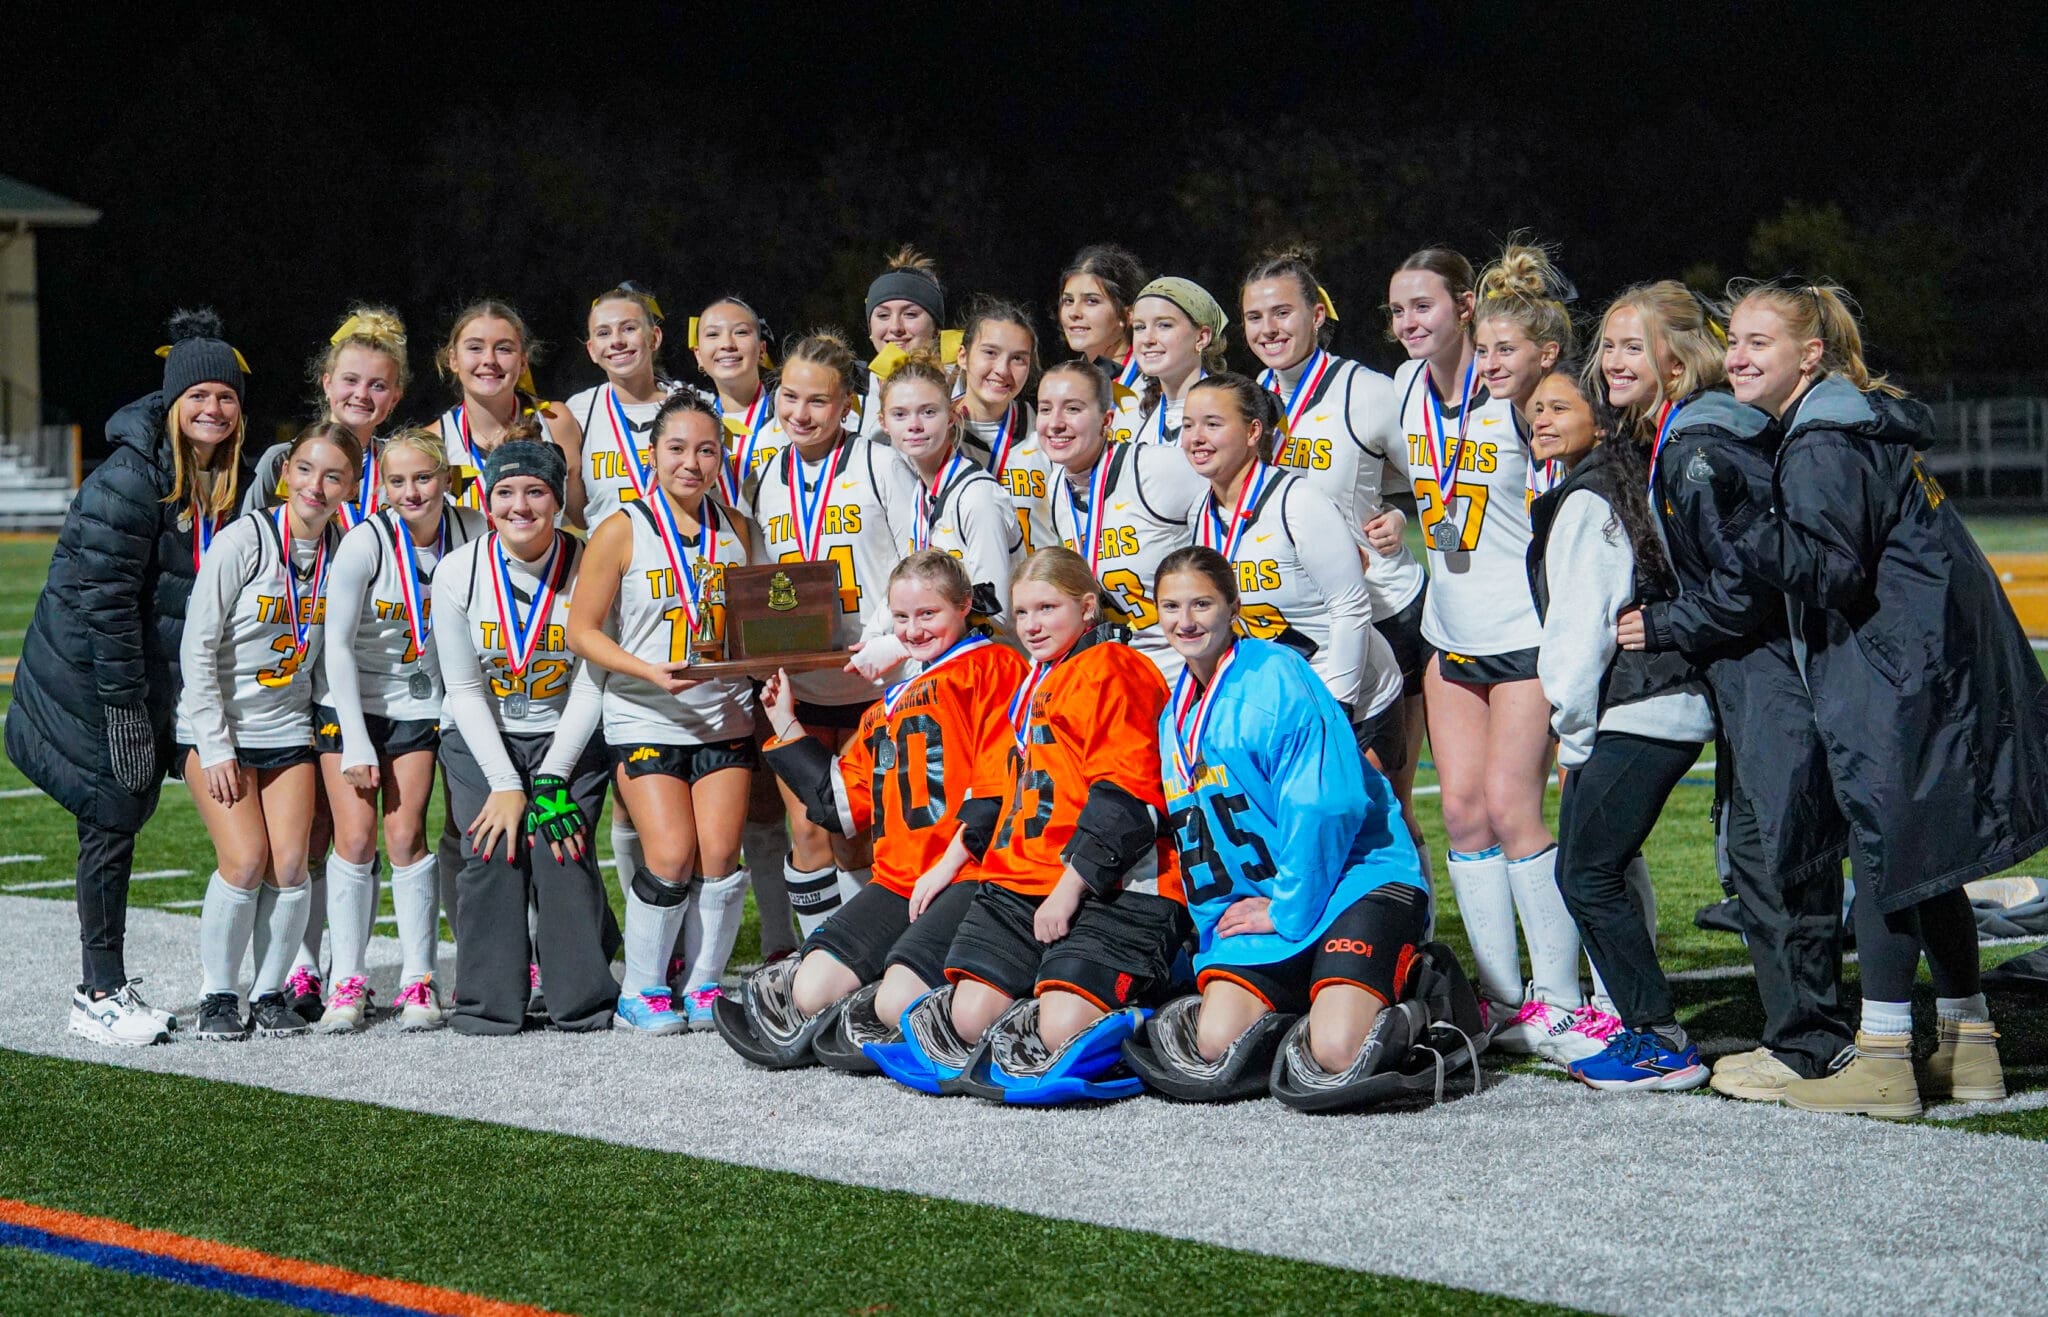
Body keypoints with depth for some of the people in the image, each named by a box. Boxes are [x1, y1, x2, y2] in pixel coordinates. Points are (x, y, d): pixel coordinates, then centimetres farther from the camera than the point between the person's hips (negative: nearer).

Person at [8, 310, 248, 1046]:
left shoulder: (227, 481, 6)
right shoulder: (131, 476, -19)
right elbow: (103, 593, -21)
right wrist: (125, 701, -21)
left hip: (155, 676, 7)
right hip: (93, 680, -7)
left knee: (124, 822, 12)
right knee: (111, 825, -4)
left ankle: (106, 986, 20)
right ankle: (99, 997, 3)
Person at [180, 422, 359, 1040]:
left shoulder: (343, 549, 0)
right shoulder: (244, 541, -14)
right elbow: (197, 648, -12)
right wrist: (216, 748, -14)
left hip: (289, 729, 4)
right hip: (216, 728, -4)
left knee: (289, 865, -7)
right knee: (245, 860, -14)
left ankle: (271, 994, 8)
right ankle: (217, 997, 1)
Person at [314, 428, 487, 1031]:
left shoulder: (471, 531, -12)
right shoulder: (365, 542, -20)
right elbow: (337, 644, -14)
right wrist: (356, 742, -15)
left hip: (417, 705, 2)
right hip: (348, 703, -2)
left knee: (406, 836, -3)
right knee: (355, 838, -7)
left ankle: (419, 980, 5)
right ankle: (347, 982, 1)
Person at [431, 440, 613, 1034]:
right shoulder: (458, 573, -8)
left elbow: (591, 684, -8)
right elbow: (464, 690, -5)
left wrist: (550, 780, -15)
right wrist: (505, 783, -13)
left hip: (568, 738, 0)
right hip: (480, 740, 1)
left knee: (563, 846, -18)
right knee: (494, 849, -17)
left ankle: (584, 1000, -8)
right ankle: (488, 1002, -9)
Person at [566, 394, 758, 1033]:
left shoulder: (735, 533, 9)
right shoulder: (623, 532, -3)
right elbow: (582, 631, -4)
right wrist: (651, 672, -17)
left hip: (726, 717, 4)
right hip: (645, 720, -3)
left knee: (720, 855, -6)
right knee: (671, 854, -13)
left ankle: (706, 984, 10)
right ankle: (641, 992, 3)